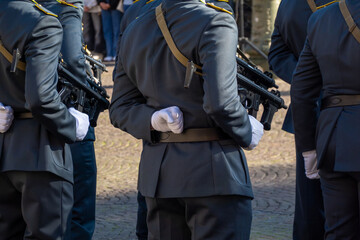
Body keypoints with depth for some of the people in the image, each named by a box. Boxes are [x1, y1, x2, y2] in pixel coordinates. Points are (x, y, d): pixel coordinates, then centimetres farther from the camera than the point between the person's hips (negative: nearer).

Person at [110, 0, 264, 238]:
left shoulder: (134, 31, 10)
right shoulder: (215, 23, -12)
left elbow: (121, 109, 9)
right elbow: (221, 103, -21)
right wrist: (248, 134, -4)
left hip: (159, 173, 7)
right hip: (212, 170, -7)